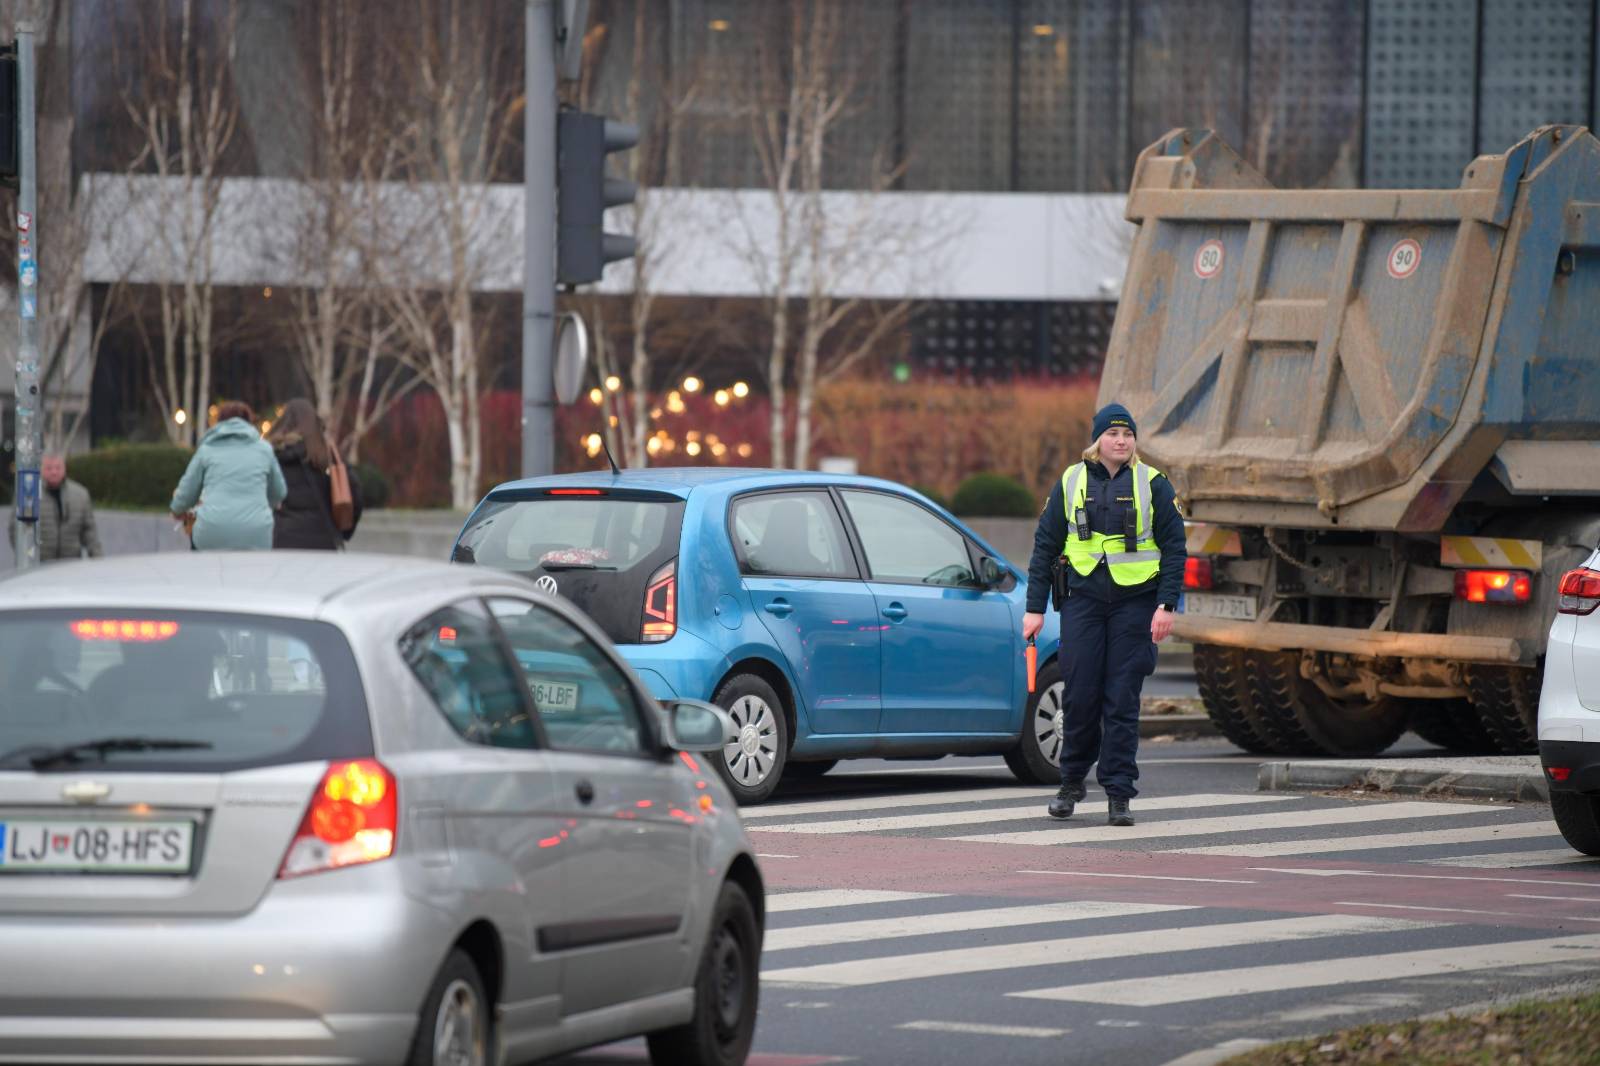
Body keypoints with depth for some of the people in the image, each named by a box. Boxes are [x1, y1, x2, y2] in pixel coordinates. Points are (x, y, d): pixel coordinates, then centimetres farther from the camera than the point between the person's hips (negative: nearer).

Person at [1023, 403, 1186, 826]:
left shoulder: (1152, 484, 2)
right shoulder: (1071, 483, 6)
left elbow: (1174, 547, 2)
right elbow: (1045, 546, 9)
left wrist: (1167, 604, -8)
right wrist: (1035, 608, 5)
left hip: (1135, 601, -1)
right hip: (1083, 598, 1)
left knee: (1122, 700, -3)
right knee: (1080, 696, -1)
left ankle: (1118, 792, 1)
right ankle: (1072, 782, 18)